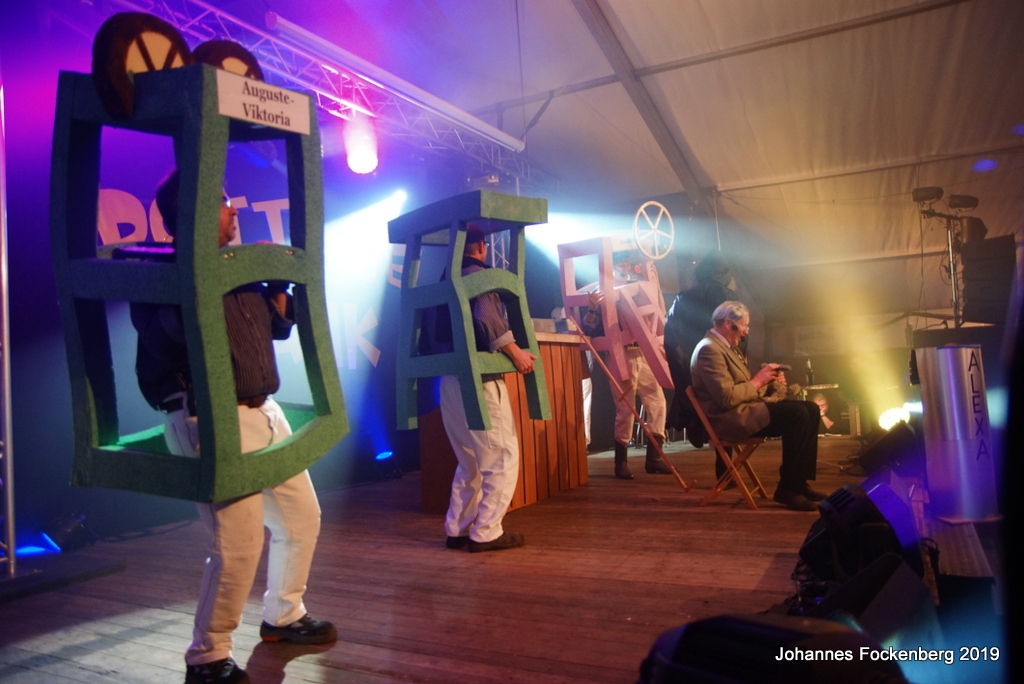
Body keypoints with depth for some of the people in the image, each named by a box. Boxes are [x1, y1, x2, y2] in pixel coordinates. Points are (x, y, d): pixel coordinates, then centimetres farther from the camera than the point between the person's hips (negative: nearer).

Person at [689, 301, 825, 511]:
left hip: (745, 408, 11)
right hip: (731, 418, -11)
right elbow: (727, 398, -23)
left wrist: (768, 380, 3)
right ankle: (787, 489, -14)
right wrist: (758, 380, -12)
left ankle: (800, 482, 2)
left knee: (811, 409, 1)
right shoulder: (709, 349, -15)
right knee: (797, 413, -23)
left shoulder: (727, 346, 18)